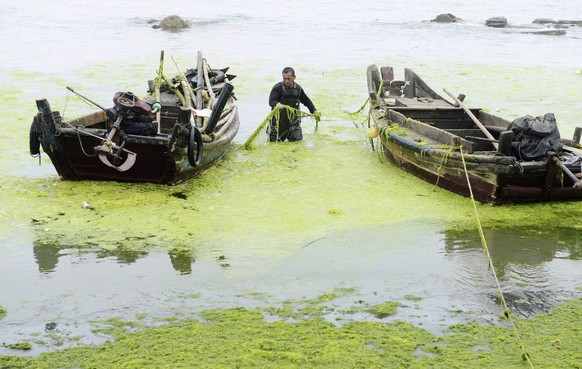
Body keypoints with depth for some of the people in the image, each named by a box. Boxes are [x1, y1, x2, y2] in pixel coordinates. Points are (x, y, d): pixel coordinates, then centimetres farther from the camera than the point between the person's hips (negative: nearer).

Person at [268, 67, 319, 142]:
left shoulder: (298, 88, 6)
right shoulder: (277, 88, -11)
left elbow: (306, 100, 20)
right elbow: (271, 101, -23)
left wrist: (314, 111, 12)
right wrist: (277, 104, -46)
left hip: (293, 121, 4)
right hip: (279, 121, -4)